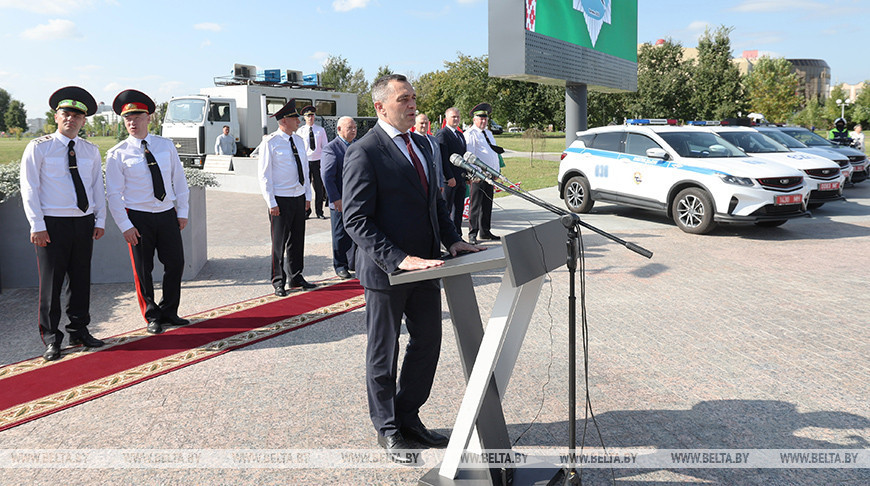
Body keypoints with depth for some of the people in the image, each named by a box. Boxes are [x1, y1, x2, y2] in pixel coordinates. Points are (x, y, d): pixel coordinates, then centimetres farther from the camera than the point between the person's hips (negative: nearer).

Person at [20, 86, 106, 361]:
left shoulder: (91, 151, 11)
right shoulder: (38, 148, -1)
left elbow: (98, 186, 15)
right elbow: (29, 188, -3)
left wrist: (100, 220, 8)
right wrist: (37, 225, -9)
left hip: (84, 223, 4)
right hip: (52, 224, -4)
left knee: (81, 279, 10)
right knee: (51, 282, 1)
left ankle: (79, 331, 23)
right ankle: (51, 339, 13)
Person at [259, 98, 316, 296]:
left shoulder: (298, 140, 10)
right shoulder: (270, 143, -9)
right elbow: (264, 175, -9)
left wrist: (308, 196, 12)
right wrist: (272, 203, -14)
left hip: (299, 198, 6)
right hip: (281, 200, -6)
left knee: (297, 240, 13)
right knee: (279, 243, 1)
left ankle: (296, 278, 25)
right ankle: (279, 282, 12)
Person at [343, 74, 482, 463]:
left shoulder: (421, 145, 11)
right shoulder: (363, 153, -14)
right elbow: (356, 220, -19)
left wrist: (451, 240, 4)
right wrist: (399, 259, -27)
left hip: (424, 266, 8)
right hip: (385, 271, -7)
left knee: (428, 343, 15)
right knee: (384, 353, 10)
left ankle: (408, 416, 35)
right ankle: (387, 429, 28)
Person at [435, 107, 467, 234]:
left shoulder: (460, 134, 19)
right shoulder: (442, 134, -9)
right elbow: (443, 158, -16)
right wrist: (449, 177, -20)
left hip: (461, 178, 8)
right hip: (449, 179, -8)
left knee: (459, 209, 12)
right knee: (446, 210, -2)